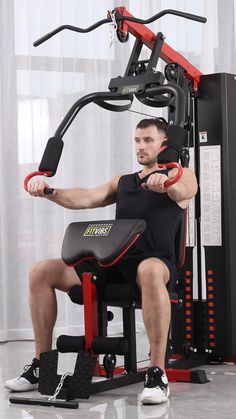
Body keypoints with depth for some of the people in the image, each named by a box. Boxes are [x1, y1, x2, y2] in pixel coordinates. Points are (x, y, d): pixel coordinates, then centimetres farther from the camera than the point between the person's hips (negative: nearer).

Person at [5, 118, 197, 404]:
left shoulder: (181, 174, 9)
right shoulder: (123, 182, 26)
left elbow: (183, 190, -17)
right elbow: (86, 198, 10)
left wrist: (167, 183, -43)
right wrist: (48, 192, -10)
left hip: (154, 263, -6)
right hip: (113, 262, 6)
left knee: (150, 271, -43)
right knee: (41, 272, -7)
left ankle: (157, 372, -37)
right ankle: (42, 365, 0)